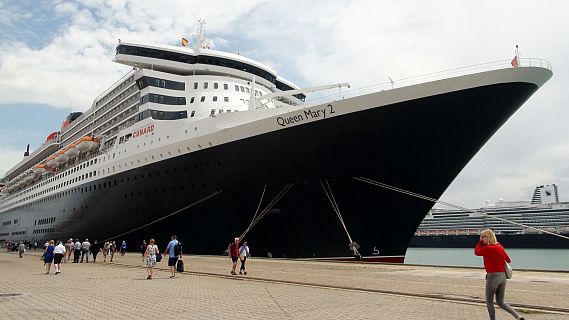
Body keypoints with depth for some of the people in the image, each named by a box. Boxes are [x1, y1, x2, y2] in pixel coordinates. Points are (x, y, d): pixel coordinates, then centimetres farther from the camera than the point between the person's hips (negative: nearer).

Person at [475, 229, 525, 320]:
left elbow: (476, 252, -2)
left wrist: (481, 241, 0)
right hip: (503, 276, 8)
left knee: (489, 302, 10)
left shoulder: (488, 248, -17)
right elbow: (508, 260, 16)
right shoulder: (499, 246, 7)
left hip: (493, 276, -8)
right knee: (501, 302, 16)